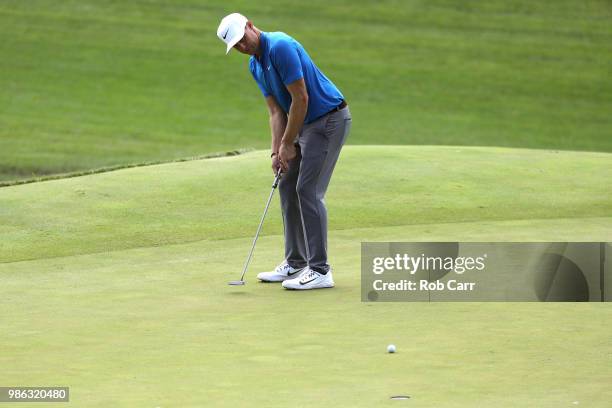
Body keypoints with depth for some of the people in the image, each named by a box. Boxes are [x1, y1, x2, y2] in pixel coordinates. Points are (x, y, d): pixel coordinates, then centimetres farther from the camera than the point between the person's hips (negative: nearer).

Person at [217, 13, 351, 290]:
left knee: (308, 190, -13)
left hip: (329, 119, -10)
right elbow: (276, 111, 10)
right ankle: (296, 263, 18)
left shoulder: (280, 47, -21)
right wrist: (277, 151, -1)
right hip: (306, 123, 10)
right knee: (288, 188, 11)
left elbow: (301, 98, -21)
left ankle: (320, 270, -11)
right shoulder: (255, 65, 9)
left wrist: (288, 145, -13)